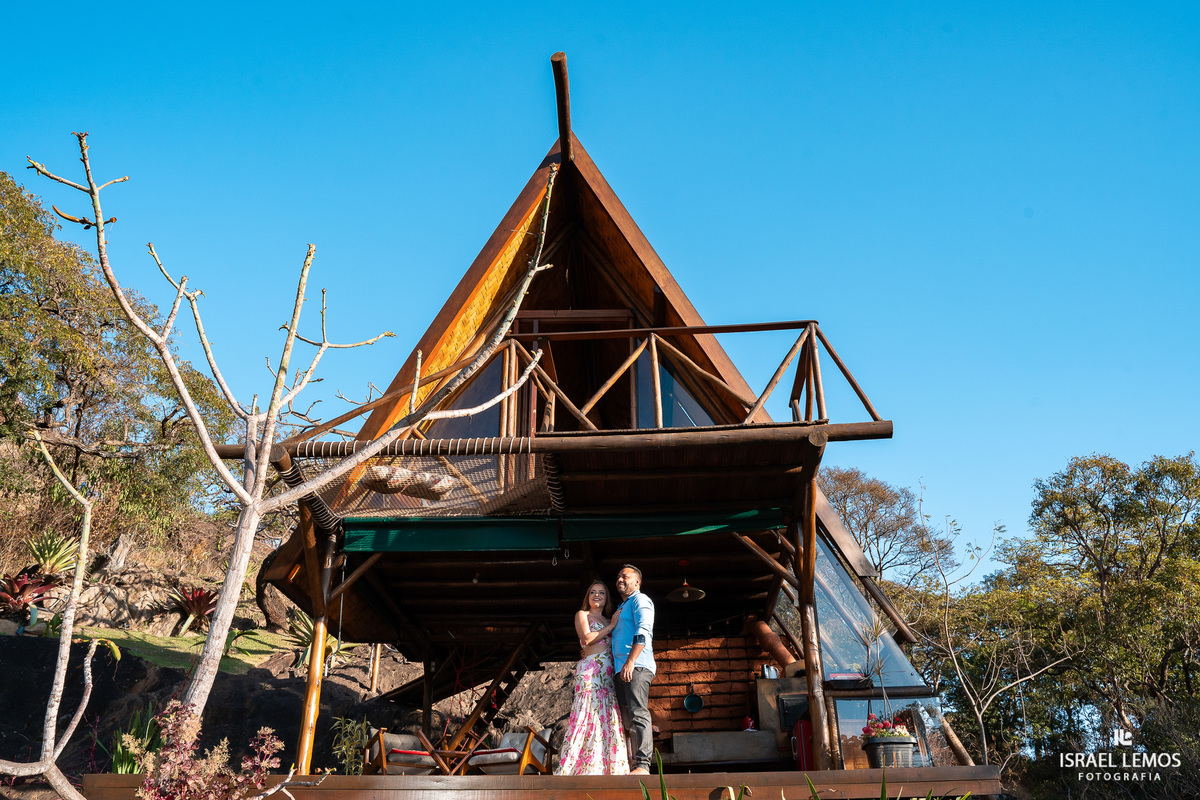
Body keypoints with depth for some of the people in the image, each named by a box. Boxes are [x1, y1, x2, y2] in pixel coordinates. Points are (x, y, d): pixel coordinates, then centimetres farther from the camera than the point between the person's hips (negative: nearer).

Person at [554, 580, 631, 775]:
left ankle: (609, 767, -4)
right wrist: (612, 626, -2)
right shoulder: (582, 615, 11)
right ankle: (567, 768, -15)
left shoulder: (609, 622, 27)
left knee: (609, 718, -2)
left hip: (609, 673, 6)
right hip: (591, 669, -6)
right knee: (590, 714, -14)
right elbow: (588, 638, -6)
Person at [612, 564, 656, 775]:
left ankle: (643, 765, -22)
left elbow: (643, 633, -14)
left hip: (637, 666, -9)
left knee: (638, 714, -17)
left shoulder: (640, 600, 1)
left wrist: (630, 661, -22)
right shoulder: (621, 608, 29)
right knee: (628, 719, 5)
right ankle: (633, 764, 6)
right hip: (621, 669, 10)